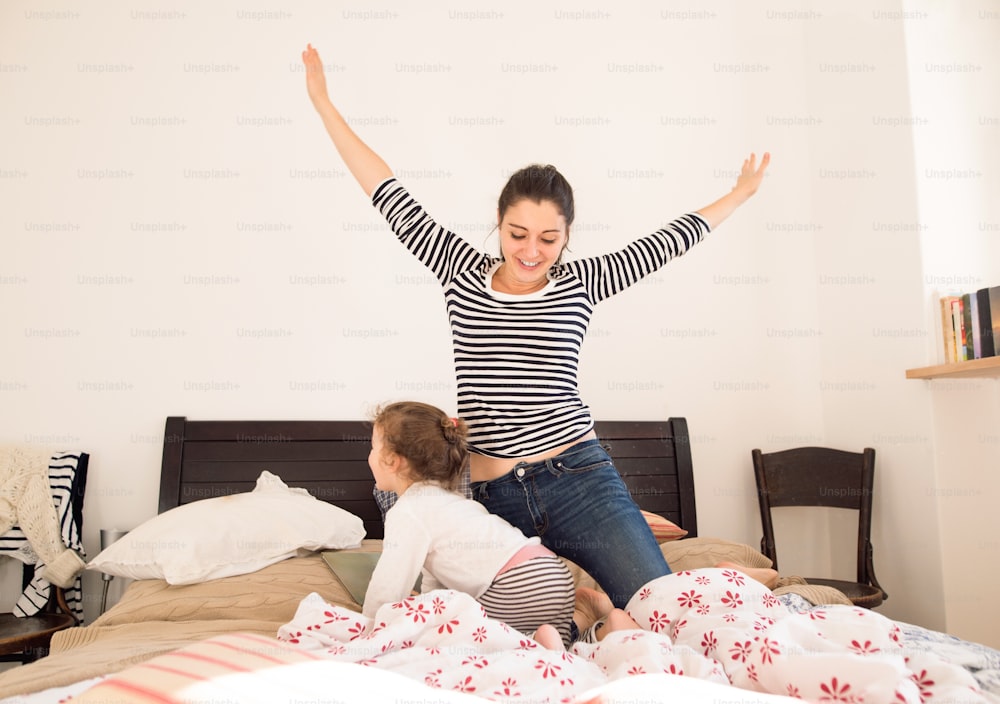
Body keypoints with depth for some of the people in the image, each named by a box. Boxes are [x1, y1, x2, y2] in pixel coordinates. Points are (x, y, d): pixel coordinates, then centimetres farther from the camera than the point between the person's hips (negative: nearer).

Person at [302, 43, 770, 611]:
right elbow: (391, 197, 7)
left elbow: (673, 239, 14)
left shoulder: (580, 283, 5)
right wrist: (325, 105, 10)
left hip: (579, 482, 0)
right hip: (490, 497, 1)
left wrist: (741, 193, 22)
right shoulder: (463, 272, 6)